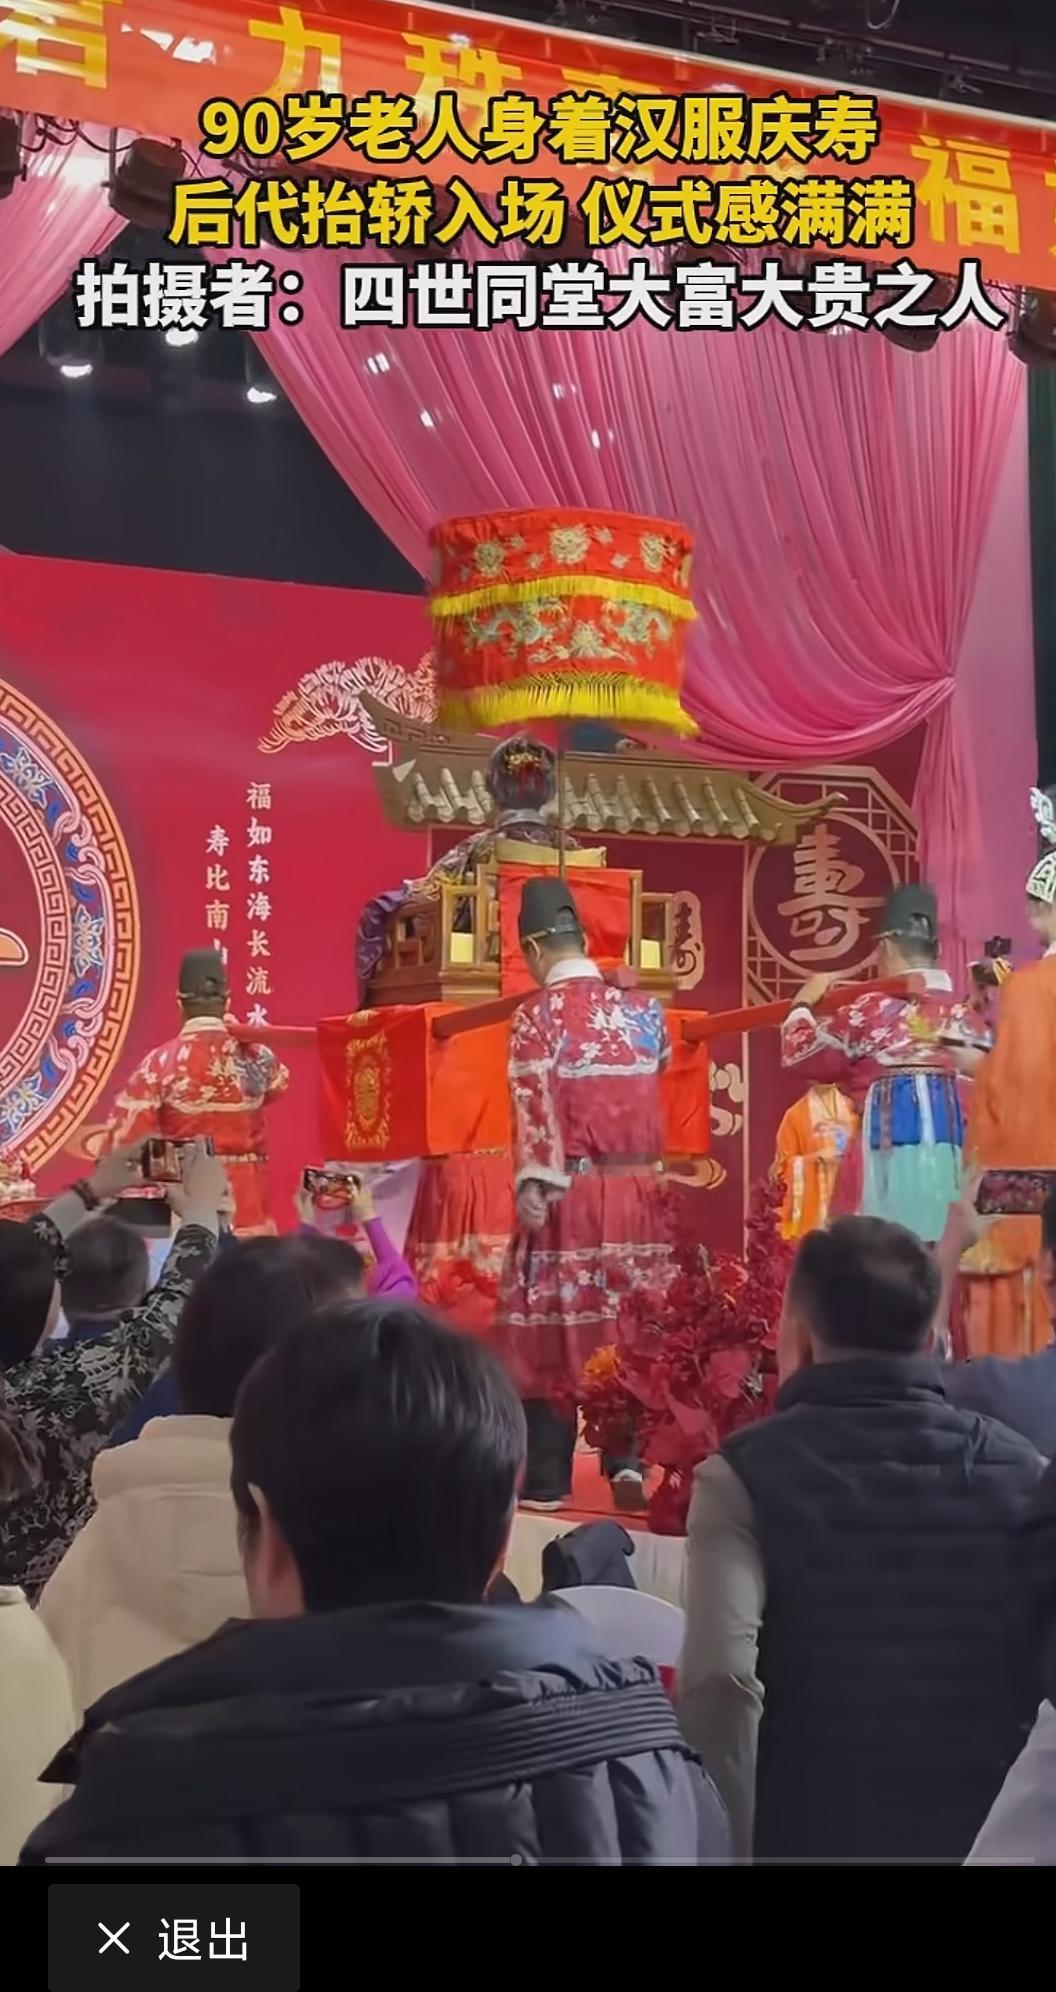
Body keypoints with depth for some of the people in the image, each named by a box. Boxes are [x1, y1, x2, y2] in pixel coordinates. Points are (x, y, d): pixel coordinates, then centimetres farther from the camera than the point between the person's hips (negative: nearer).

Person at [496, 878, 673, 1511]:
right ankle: (630, 1464, 9)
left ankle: (547, 1479, 10)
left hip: (569, 1191, -4)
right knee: (634, 1324, 11)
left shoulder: (538, 1013, -8)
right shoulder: (642, 1007, 7)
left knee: (558, 1326, 3)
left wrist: (532, 1186, -15)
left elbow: (535, 1105, -15)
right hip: (640, 1188, 4)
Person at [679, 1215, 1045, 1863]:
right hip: (987, 1841, 3)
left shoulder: (746, 1475, -11)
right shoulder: (1026, 1474, -1)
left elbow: (721, 1681, -22)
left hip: (808, 1836, -3)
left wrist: (728, 1847, -13)